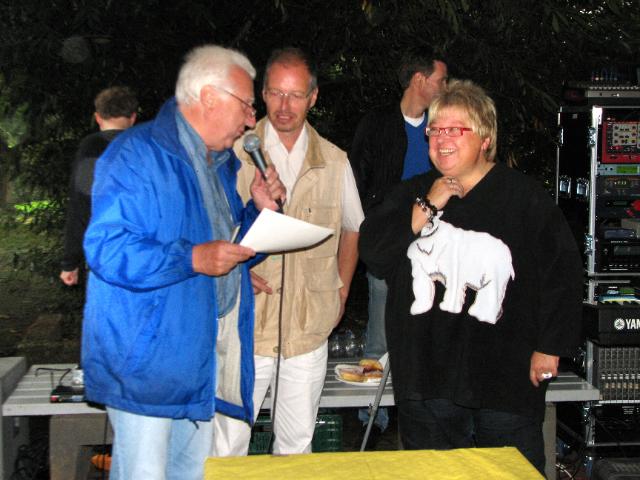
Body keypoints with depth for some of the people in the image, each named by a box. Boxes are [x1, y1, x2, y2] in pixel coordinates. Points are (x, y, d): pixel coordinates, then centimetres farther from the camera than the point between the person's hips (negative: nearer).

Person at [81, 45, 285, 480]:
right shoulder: (138, 154, -13)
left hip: (203, 359, 8)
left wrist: (259, 210, 5)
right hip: (147, 359, -8)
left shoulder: (220, 162, 16)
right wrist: (192, 259, -28)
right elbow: (106, 248, -22)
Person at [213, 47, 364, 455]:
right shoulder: (235, 153, -4)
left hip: (309, 328, 3)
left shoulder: (334, 162, 6)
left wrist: (341, 291, 12)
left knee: (298, 443, 14)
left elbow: (352, 230, 20)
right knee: (228, 442, 2)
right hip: (245, 325, -3)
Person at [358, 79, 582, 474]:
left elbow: (562, 271, -1)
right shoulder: (411, 195, 12)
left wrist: (550, 348, -4)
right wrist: (427, 209, -9)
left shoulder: (525, 197, 0)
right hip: (427, 375, 3)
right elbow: (373, 254, -1)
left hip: (506, 376, -3)